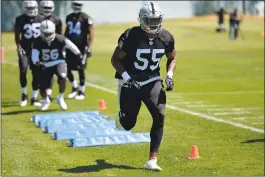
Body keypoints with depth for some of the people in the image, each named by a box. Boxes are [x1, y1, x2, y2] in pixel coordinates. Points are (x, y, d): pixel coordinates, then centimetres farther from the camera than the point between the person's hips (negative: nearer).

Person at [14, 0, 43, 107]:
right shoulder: (20, 19, -3)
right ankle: (24, 94, 5)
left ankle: (34, 98, 13)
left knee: (36, 74, 2)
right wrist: (19, 47, -12)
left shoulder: (40, 19, 4)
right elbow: (17, 35, 1)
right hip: (25, 50, -2)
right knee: (23, 71, -17)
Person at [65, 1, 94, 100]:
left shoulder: (85, 18, -7)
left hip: (81, 47, -5)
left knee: (80, 70, -3)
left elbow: (90, 33, -8)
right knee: (67, 69, 4)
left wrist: (89, 47, -14)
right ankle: (74, 88, 25)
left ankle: (81, 92, 9)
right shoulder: (69, 17, 10)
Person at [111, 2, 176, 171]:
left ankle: (152, 160, -12)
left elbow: (172, 58, 11)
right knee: (128, 124, 2)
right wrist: (126, 77, -24)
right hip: (130, 83, -3)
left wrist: (169, 75, -7)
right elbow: (115, 59, -11)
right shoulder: (131, 36, -21)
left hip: (152, 82, 3)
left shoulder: (166, 38, -8)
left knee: (159, 116, -18)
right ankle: (122, 117, 45)